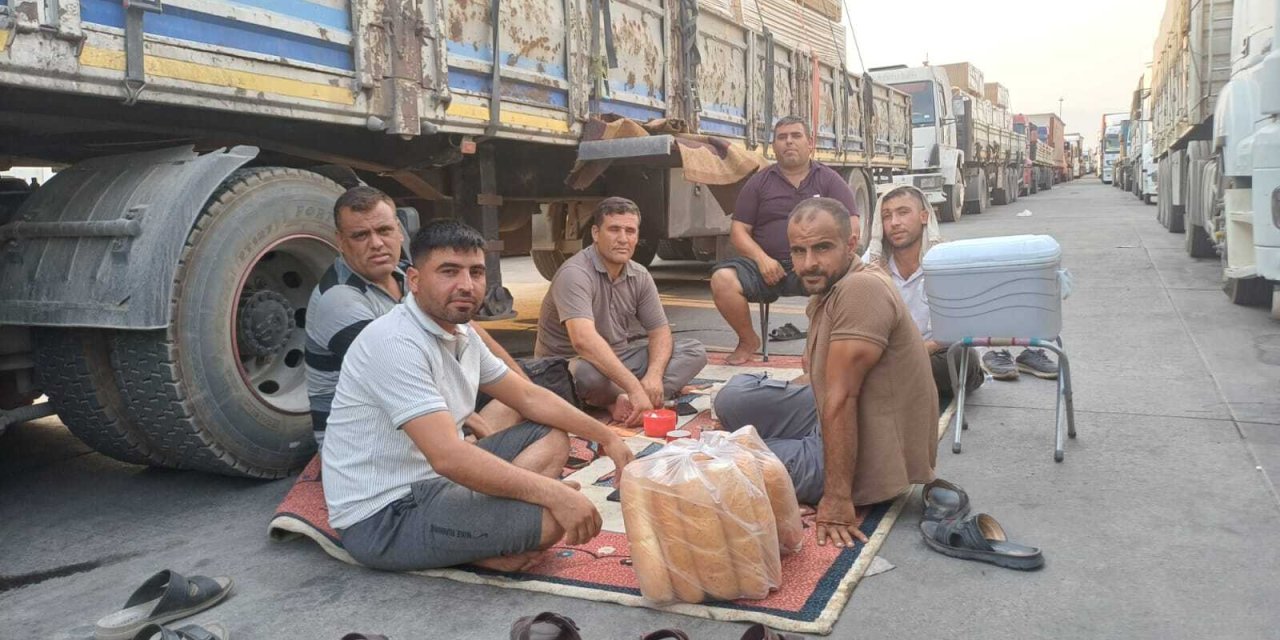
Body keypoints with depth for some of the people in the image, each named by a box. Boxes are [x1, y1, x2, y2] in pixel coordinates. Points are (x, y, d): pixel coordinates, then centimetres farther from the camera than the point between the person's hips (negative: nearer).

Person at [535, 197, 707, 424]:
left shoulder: (640, 276, 1)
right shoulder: (575, 273, -23)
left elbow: (659, 331, 3)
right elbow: (583, 340, -36)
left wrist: (654, 375, -19)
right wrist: (634, 388, -40)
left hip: (618, 358, 8)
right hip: (569, 365, -7)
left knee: (694, 351, -5)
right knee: (590, 372, -42)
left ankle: (622, 401, -23)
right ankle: (627, 400, -10)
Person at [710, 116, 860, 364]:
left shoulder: (829, 180, 10)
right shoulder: (759, 183, 12)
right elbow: (739, 230, 8)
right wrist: (762, 259, -12)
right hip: (767, 267, 2)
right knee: (722, 278, -27)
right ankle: (748, 341, -1)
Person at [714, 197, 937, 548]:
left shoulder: (861, 289, -25)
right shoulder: (828, 289, 5)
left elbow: (841, 398, -28)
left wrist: (837, 498, -26)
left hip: (868, 457, -9)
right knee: (735, 395, 12)